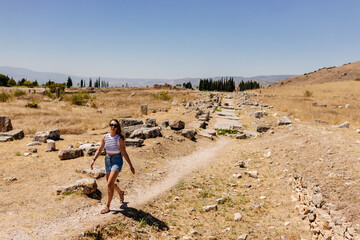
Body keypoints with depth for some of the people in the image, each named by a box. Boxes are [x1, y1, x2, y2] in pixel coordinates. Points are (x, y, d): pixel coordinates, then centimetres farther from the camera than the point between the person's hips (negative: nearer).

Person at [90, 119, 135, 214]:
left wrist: (130, 165, -8)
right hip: (108, 160, 5)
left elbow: (124, 153, -8)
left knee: (110, 184, -14)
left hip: (117, 160, -5)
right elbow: (99, 150, 6)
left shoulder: (120, 139, -14)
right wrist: (93, 160, -6)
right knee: (110, 183, 18)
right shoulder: (105, 137, -2)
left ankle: (107, 206, 1)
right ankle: (120, 192, 49)